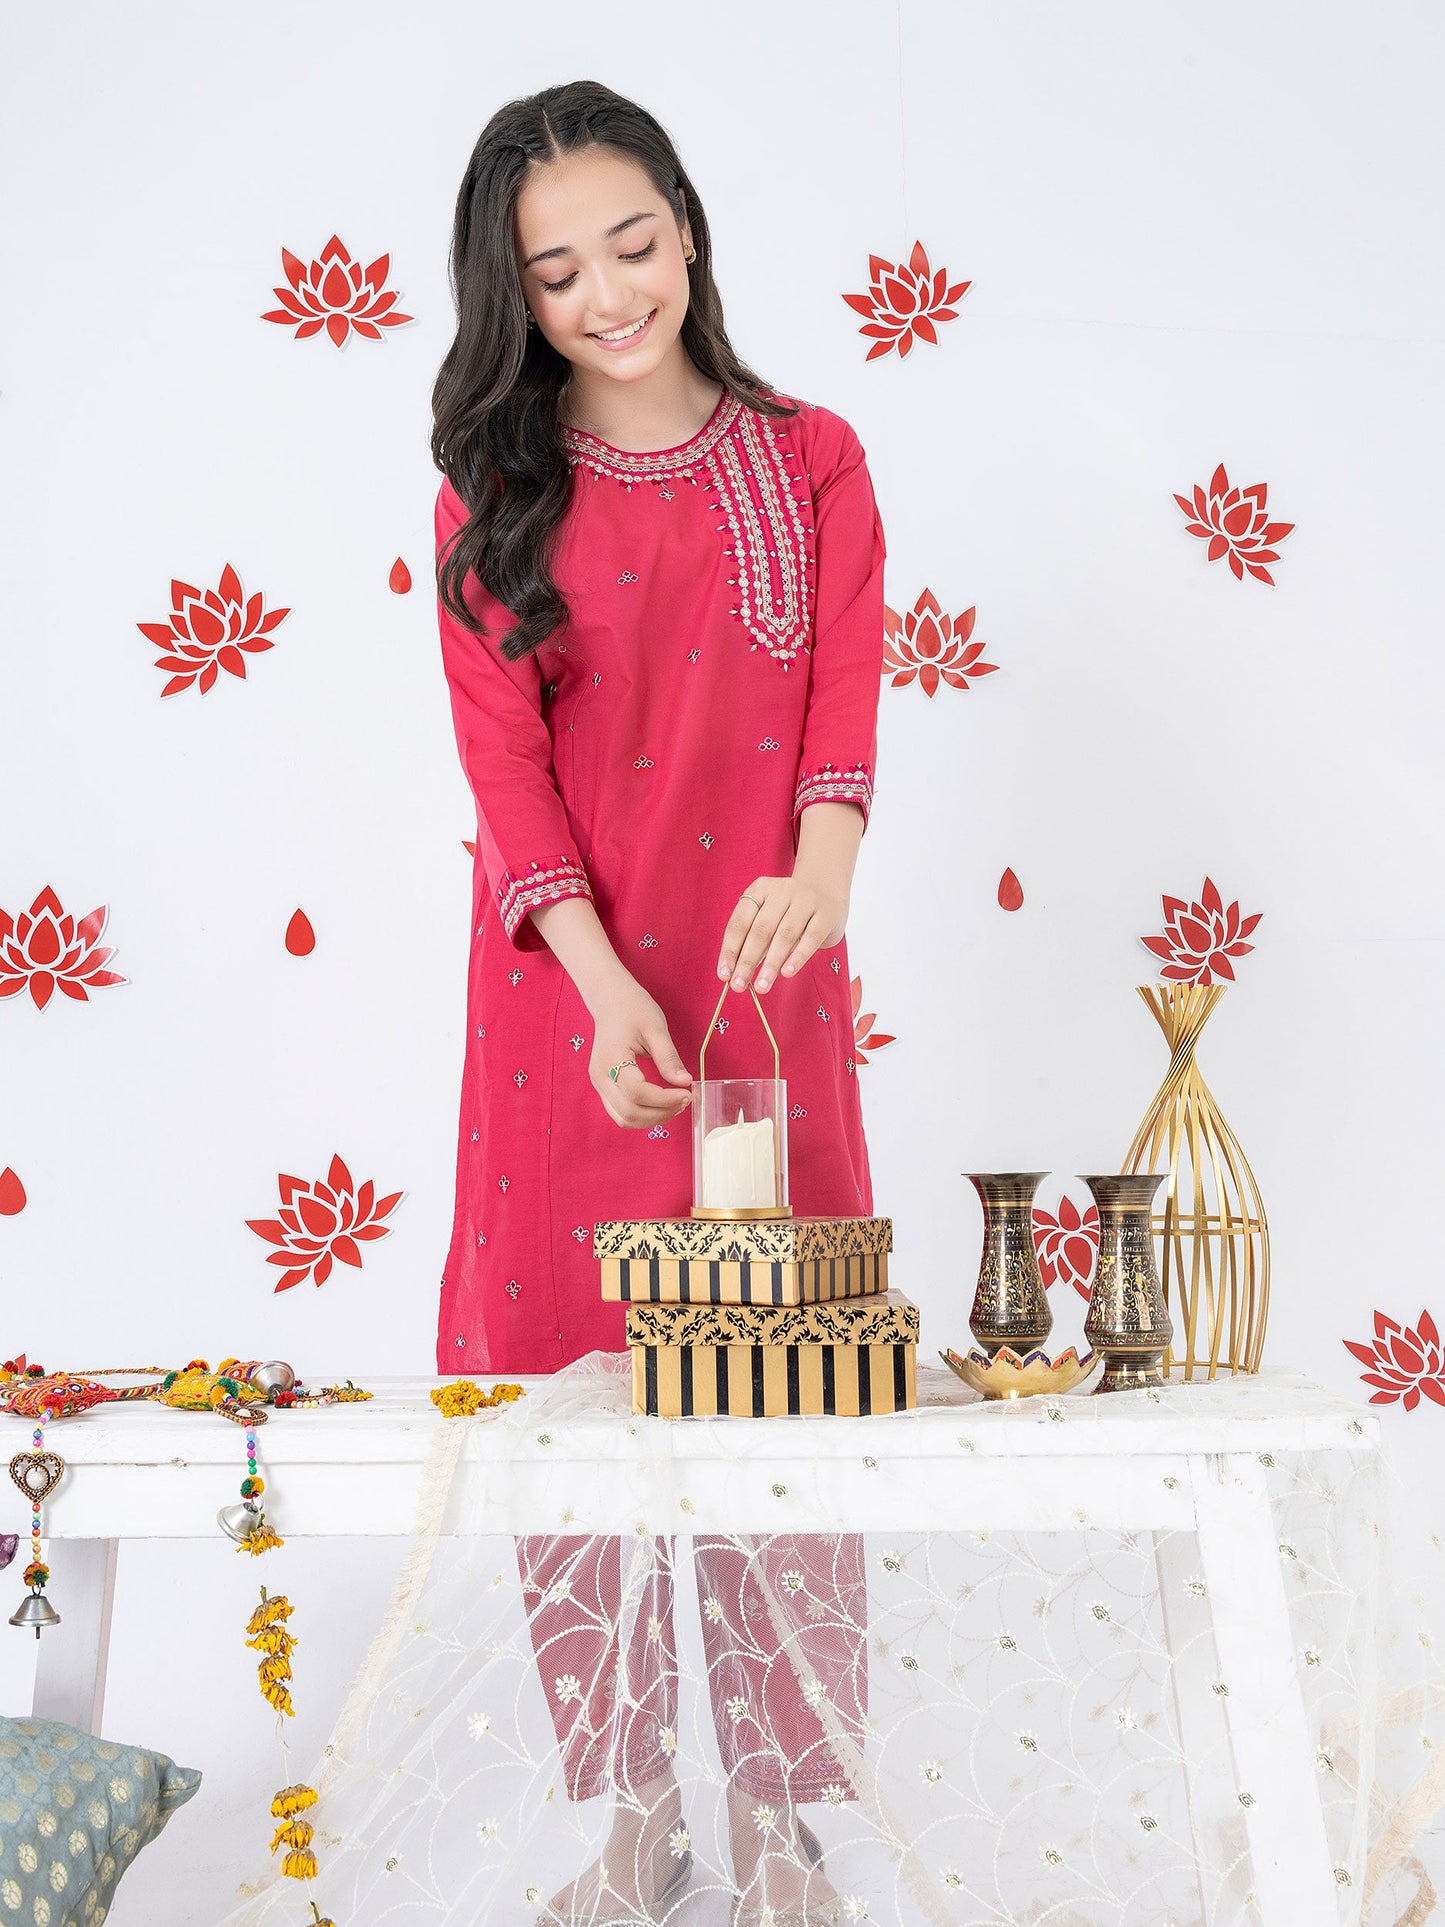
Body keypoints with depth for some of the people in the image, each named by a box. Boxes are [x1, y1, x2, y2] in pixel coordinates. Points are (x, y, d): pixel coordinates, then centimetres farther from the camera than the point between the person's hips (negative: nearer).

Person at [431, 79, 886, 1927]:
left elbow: (844, 710, -4)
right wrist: (605, 981, -21)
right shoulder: (494, 493, 5)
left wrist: (817, 874, -27)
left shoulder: (809, 461, 7)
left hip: (767, 978, 0)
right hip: (566, 994, 0)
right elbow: (504, 758, -5)